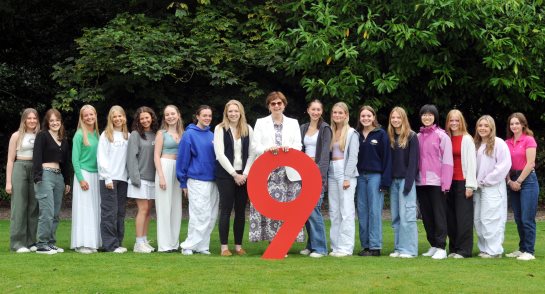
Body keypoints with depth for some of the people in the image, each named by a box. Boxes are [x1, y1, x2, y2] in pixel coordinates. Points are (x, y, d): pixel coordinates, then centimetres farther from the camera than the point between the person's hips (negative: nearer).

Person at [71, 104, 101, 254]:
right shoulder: (79, 135, -5)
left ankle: (93, 242, 9)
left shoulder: (97, 134, 10)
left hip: (96, 175, 6)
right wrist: (81, 179, -14)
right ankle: (81, 244, -2)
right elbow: (75, 159, -7)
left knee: (95, 209, 5)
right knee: (84, 209, -5)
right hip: (83, 174, -6)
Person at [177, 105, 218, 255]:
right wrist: (183, 183, -2)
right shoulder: (189, 134, -4)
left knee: (211, 216, 4)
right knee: (201, 215, -9)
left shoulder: (211, 135, 12)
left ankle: (202, 245, 13)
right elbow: (183, 158, -3)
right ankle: (189, 245, 0)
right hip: (197, 180, -6)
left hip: (212, 180, 6)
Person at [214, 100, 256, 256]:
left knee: (241, 211, 4)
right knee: (226, 210, -3)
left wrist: (245, 174, -6)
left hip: (243, 175, 3)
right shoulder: (220, 129, -1)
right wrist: (234, 174, -10)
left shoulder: (248, 129, 7)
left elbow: (252, 153, 6)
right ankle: (224, 247, 0)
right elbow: (220, 154, -7)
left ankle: (238, 246, 10)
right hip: (225, 175, -3)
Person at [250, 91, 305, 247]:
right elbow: (256, 147, 4)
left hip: (288, 171, 1)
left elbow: (298, 146, 8)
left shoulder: (293, 123, 17)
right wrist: (267, 149, -16)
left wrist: (290, 149, -14)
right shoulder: (261, 123, 13)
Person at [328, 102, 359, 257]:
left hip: (346, 173, -6)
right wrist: (325, 177, 6)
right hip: (332, 173, 6)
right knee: (334, 212, 6)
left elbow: (353, 157, -7)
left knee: (346, 211, -7)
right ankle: (336, 246, 10)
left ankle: (346, 247, -7)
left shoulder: (351, 133, -1)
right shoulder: (330, 132, 14)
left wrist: (347, 178, -14)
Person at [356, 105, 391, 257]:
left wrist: (385, 181, -12)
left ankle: (375, 246, 0)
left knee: (375, 212, -4)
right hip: (360, 176, 5)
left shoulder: (381, 134, -2)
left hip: (375, 176, -4)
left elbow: (386, 158, -6)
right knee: (362, 212, 5)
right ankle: (365, 245, 11)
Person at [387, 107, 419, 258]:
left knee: (406, 216, -8)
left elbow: (413, 161, -9)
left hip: (405, 179, -6)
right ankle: (398, 248, 11)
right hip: (393, 181, 6)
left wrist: (408, 182, -15)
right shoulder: (390, 138, 14)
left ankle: (409, 249, -5)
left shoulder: (411, 137, -3)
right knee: (395, 217, 7)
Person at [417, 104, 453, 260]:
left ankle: (441, 248, 0)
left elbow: (447, 160, -6)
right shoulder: (418, 137, 12)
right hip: (421, 182, 5)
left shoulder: (442, 136, -3)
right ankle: (433, 245, 18)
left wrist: (446, 183, -12)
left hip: (436, 181, -5)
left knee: (439, 215, -3)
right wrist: (414, 178, 5)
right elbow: (415, 159, 13)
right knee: (426, 216, 9)